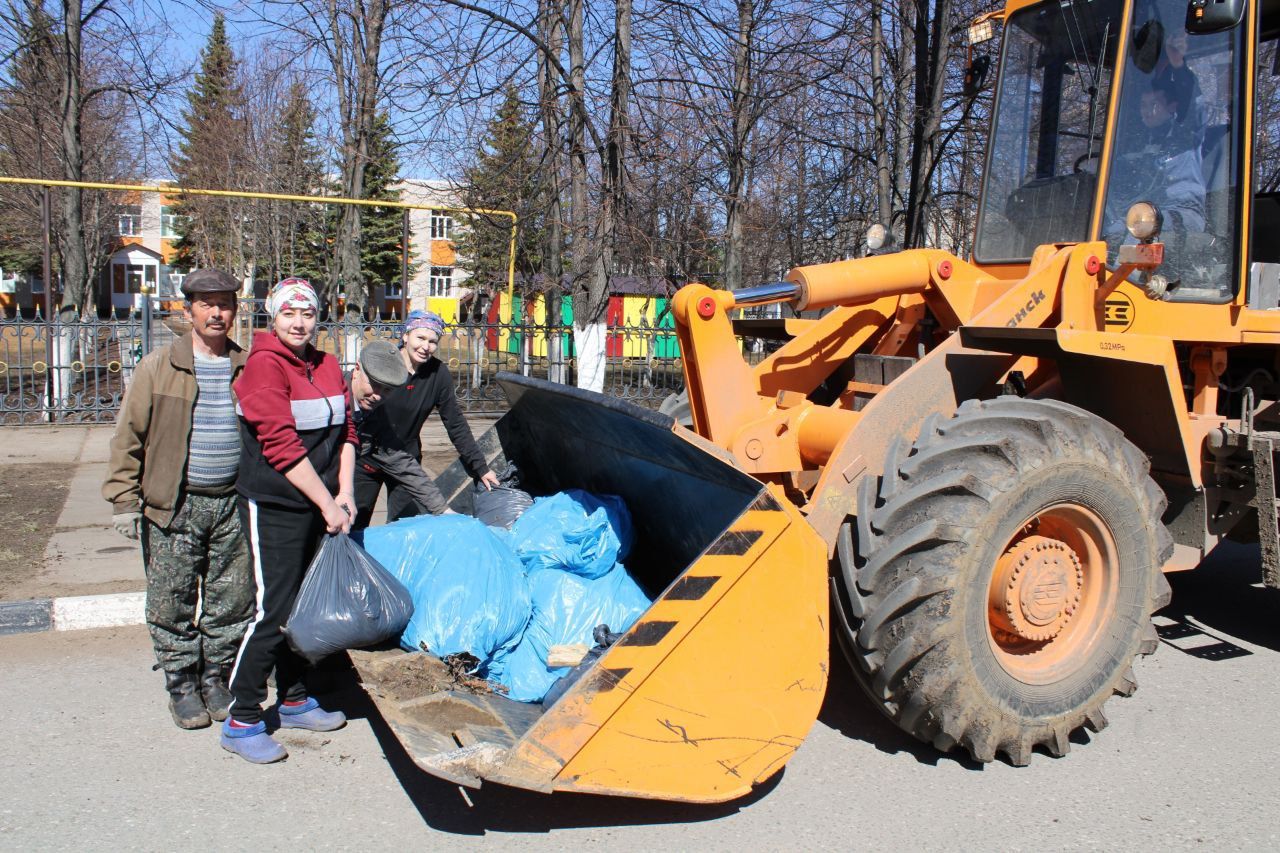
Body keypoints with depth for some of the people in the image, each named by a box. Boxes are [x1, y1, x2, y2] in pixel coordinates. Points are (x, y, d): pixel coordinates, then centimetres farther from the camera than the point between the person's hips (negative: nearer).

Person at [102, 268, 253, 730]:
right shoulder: (159, 367, -1)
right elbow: (129, 437, 0)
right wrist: (125, 501, -5)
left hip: (232, 505, 2)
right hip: (173, 506, -2)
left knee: (231, 601, 9)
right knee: (173, 604, 5)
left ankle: (215, 678, 27)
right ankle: (182, 685, 22)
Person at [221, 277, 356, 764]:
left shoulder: (327, 366, 11)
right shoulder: (264, 365, -12)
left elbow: (345, 431, 10)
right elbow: (281, 445, -18)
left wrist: (344, 492, -2)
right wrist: (327, 504, -17)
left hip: (318, 505, 8)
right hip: (274, 508, -7)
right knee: (274, 610, -6)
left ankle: (293, 701, 30)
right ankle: (241, 722, 6)